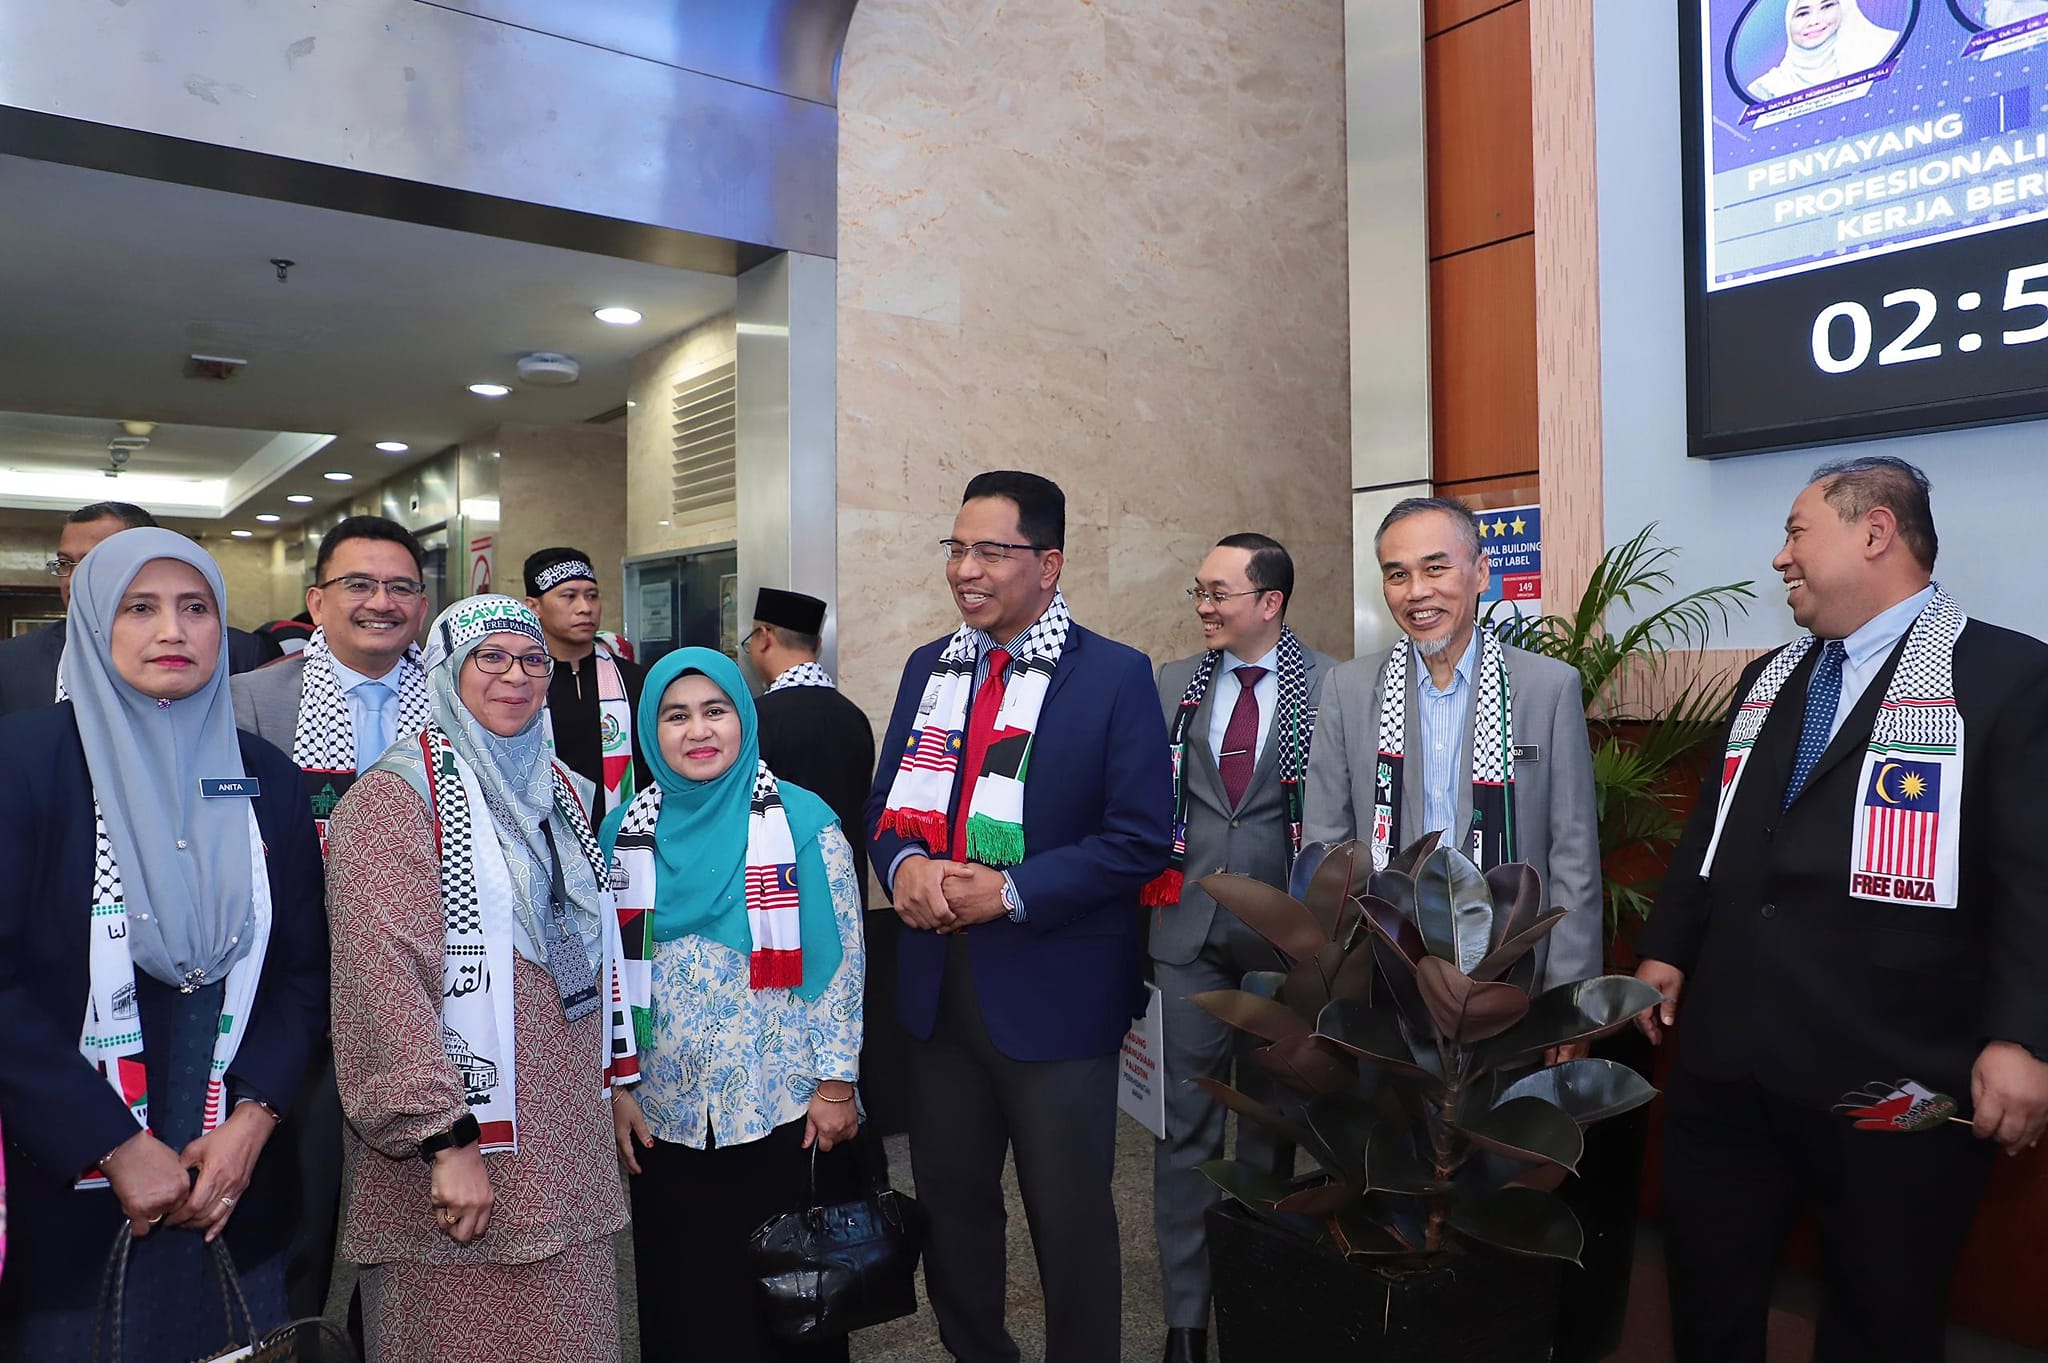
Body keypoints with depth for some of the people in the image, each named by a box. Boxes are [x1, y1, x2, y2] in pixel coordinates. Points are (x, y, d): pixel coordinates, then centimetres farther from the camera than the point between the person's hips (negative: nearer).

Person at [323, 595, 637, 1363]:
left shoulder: (555, 789, 12)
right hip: (461, 1167, -6)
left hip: (570, 1148, 7)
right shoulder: (395, 796, -10)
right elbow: (383, 977, -19)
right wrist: (447, 1138, -22)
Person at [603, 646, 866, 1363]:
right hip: (663, 1115, 3)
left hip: (786, 1110, -2)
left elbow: (840, 960, -6)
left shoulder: (803, 820, -7)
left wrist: (836, 1085, -8)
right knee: (682, 1298, 15)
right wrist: (614, 1089, 4)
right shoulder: (626, 831, 2)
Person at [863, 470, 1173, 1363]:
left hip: (1053, 989, -5)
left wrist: (1012, 892, -20)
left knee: (1070, 1214, 10)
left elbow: (1140, 838, -13)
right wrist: (903, 864, -11)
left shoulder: (1116, 676, -9)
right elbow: (888, 801, 12)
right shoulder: (927, 668, 8)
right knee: (950, 1196, 19)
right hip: (938, 983, 5)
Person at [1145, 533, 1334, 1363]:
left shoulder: (1329, 686, -5)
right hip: (1189, 929, 2)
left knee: (1272, 1122, 14)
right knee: (1187, 1125, 6)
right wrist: (1151, 873, -1)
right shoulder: (1173, 686, 5)